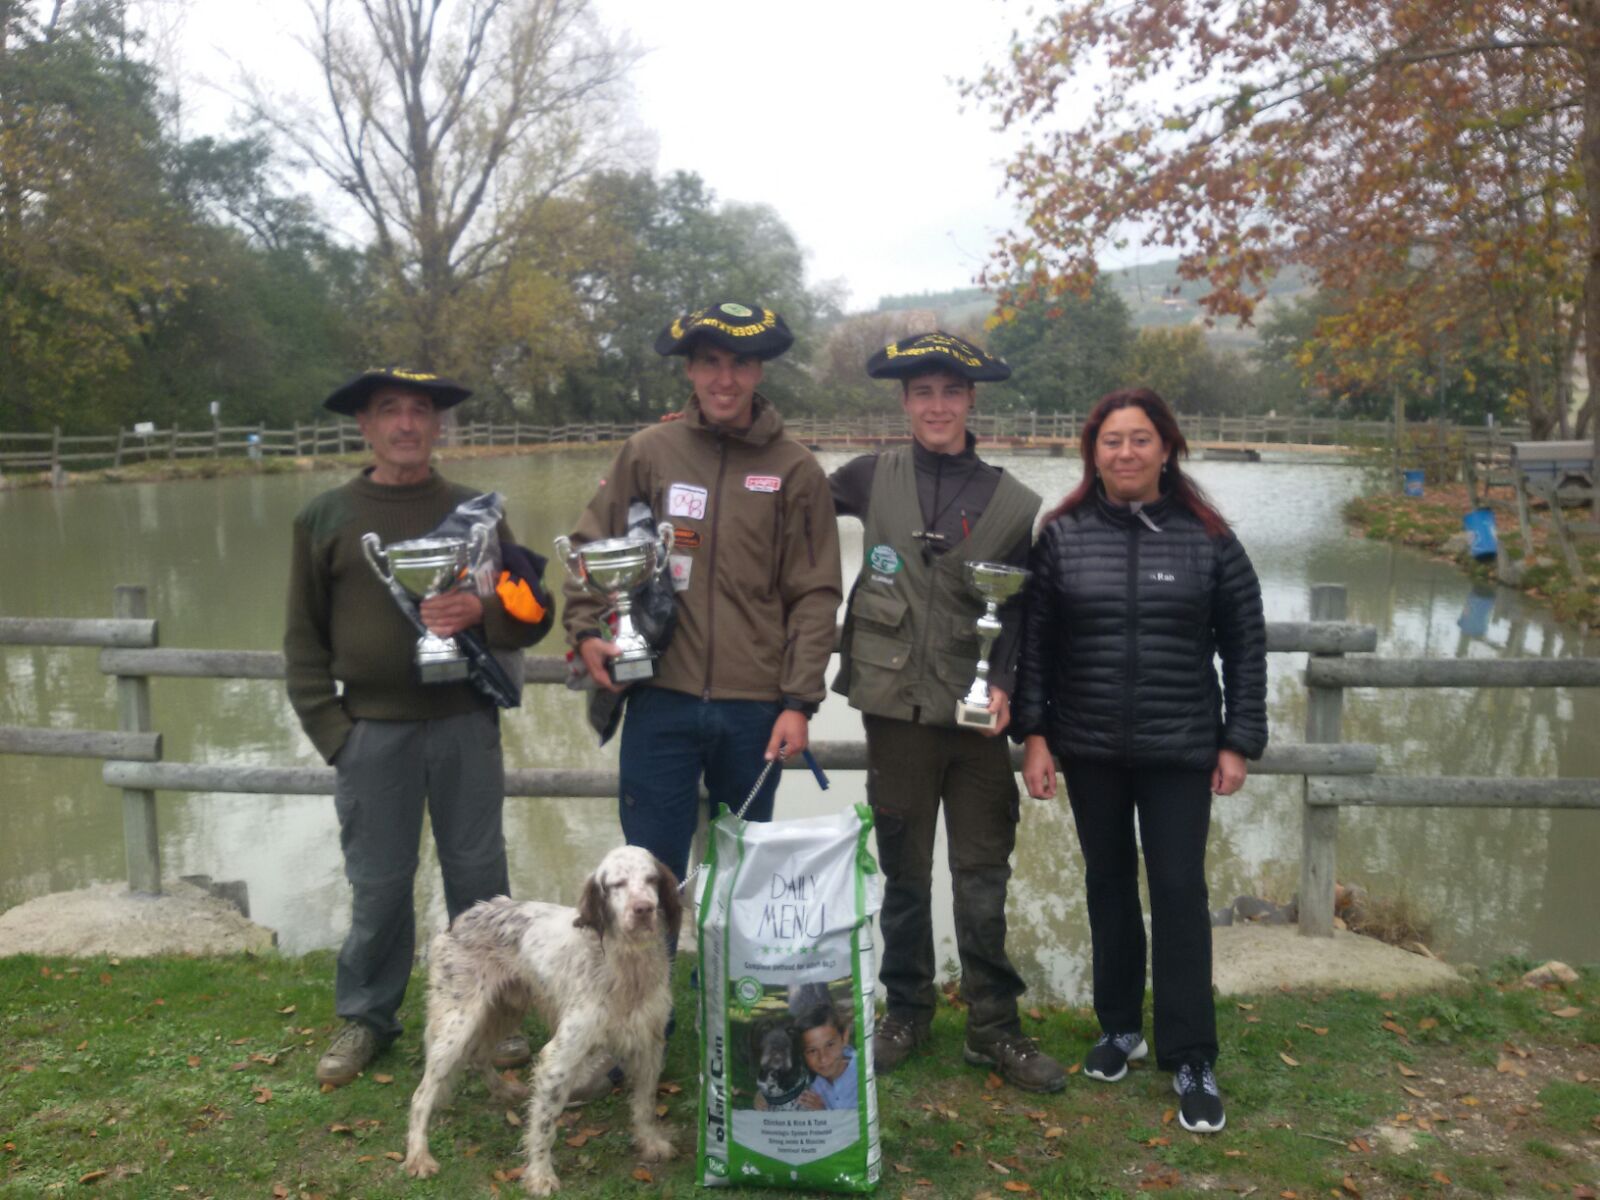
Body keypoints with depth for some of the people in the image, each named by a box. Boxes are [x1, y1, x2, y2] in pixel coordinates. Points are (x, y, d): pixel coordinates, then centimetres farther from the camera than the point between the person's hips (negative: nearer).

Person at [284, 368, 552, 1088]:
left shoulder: (474, 511, 7)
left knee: (479, 874, 9)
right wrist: (328, 727, -2)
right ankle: (366, 1017, 27)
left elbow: (533, 612, 5)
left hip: (465, 724, 1)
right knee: (377, 886, 7)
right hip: (372, 731, 0)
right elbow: (305, 635, 6)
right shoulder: (325, 518, 6)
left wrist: (481, 611, -16)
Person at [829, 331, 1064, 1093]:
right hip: (897, 707, 0)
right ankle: (906, 1012, 29)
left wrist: (1005, 683, -11)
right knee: (903, 873, 12)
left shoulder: (1012, 503, 1)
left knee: (983, 880, 7)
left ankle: (994, 1028, 22)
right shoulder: (873, 478, 1)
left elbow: (1020, 611, 4)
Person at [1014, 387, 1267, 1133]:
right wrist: (1033, 734, -4)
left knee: (1179, 892, -2)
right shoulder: (1062, 536, 0)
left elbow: (1244, 646, 2)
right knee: (1109, 884, 13)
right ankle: (1119, 1025, 31)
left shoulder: (1207, 538, -2)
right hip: (1089, 748, 2)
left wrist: (1239, 742, -1)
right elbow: (1033, 643, 1)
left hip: (1180, 750, -1)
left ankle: (1191, 1059, 10)